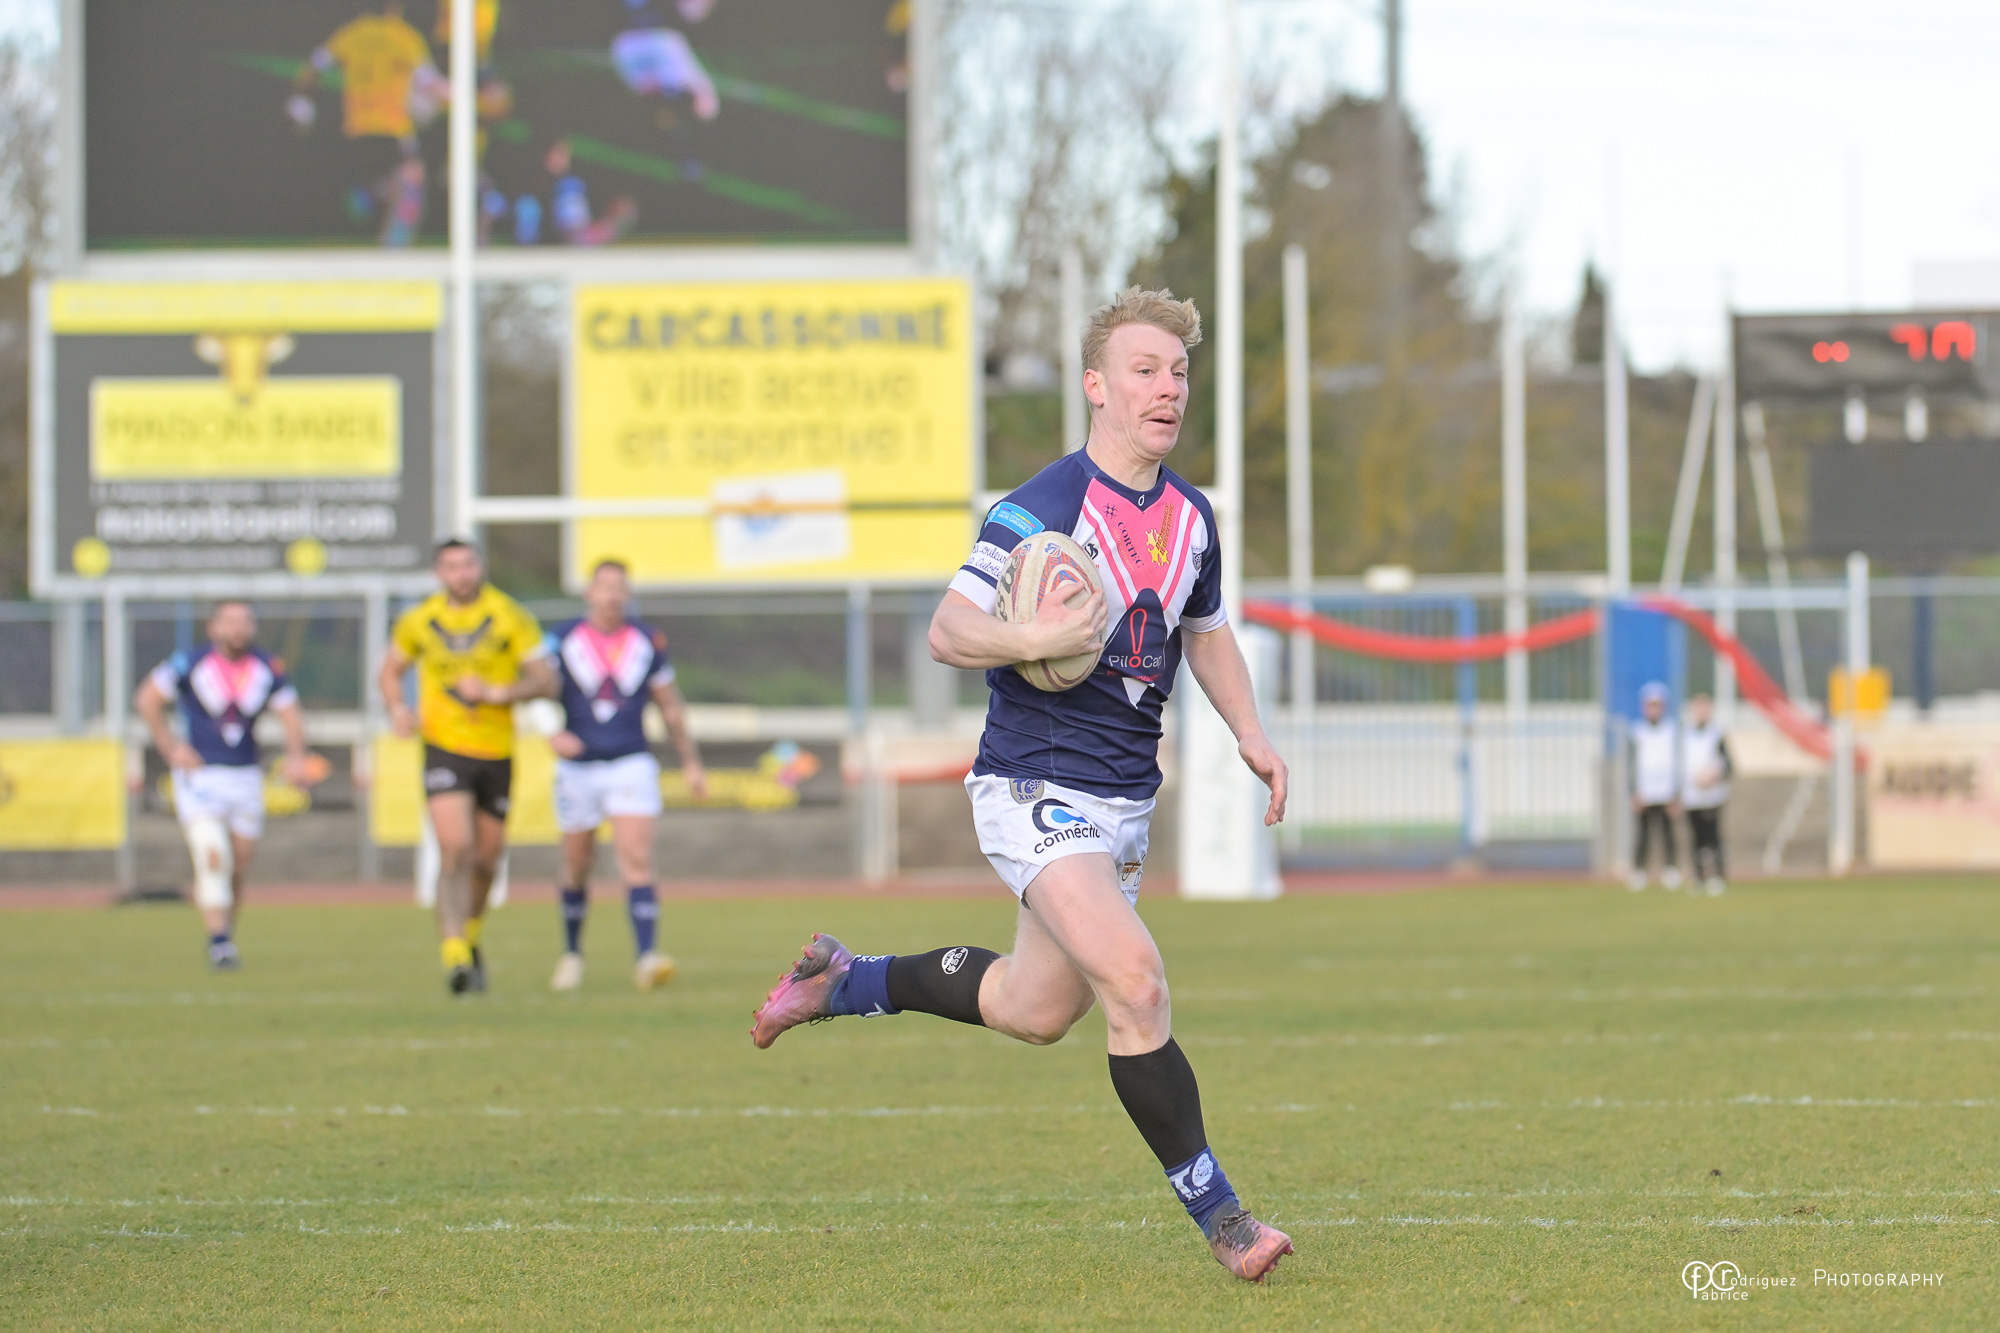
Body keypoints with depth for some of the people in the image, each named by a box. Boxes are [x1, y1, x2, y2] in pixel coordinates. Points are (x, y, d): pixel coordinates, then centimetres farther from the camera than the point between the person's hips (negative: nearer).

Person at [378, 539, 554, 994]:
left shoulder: (510, 617, -3)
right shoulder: (419, 620, 2)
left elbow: (545, 679, -4)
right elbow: (390, 671, 18)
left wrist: (495, 693, -20)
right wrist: (397, 709, -3)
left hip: (497, 751, 1)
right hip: (444, 748, -1)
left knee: (486, 858, 12)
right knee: (455, 849, -19)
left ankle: (470, 935, 39)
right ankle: (454, 954, -21)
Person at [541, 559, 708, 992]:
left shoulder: (647, 643, 4)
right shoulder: (562, 640, -2)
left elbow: (671, 706, 13)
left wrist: (691, 761, 13)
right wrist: (553, 733, -28)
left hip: (631, 765, 0)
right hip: (578, 767, 0)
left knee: (636, 859, -15)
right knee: (577, 867, 10)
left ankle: (646, 958, -23)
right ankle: (572, 953, 31)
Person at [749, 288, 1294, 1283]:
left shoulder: (1190, 517, 8)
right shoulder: (1044, 508, -16)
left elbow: (1206, 631, 25)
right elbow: (948, 630, -18)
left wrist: (1249, 733, 11)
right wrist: (1035, 638, -37)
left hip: (1125, 799, 8)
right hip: (1035, 788, -8)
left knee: (1034, 1010, 17)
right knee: (1136, 984, -21)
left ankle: (844, 981, 40)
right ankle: (1215, 1212, -12)